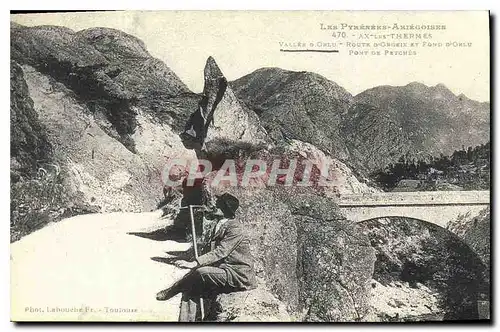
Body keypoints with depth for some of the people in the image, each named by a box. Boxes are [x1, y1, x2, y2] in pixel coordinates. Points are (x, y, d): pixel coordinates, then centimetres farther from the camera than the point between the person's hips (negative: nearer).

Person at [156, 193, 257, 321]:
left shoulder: (235, 228, -14)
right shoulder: (215, 225, 14)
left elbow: (220, 252, -24)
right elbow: (209, 251, 16)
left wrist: (194, 263, -34)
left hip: (238, 276, -8)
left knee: (201, 272, -28)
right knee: (190, 287, -12)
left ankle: (171, 291, -4)